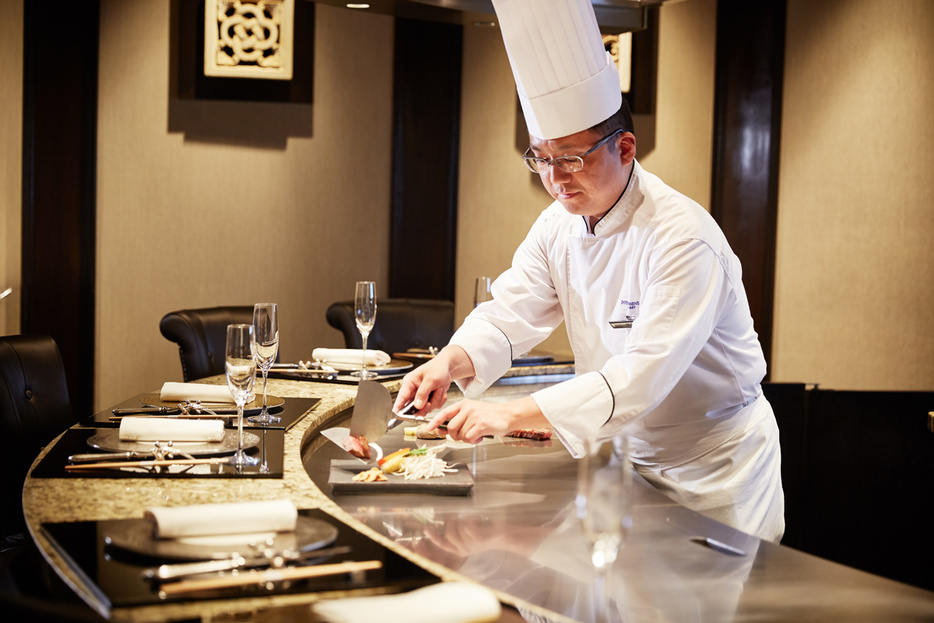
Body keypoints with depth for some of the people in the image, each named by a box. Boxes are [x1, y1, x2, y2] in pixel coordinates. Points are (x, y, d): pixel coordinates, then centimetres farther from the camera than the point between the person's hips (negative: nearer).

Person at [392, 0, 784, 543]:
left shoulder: (683, 238, -27)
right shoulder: (558, 226, -1)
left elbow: (644, 374, -35)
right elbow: (509, 316, -4)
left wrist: (512, 415, -41)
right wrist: (449, 363, -26)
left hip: (714, 469, -6)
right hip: (631, 452, 6)